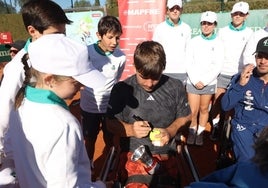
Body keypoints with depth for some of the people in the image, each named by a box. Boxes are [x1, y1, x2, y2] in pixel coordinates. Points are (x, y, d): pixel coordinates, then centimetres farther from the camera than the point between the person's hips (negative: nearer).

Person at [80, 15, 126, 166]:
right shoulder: (86, 52, -16)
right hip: (89, 106, 0)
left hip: (111, 106, 1)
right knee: (90, 140, 18)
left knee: (110, 142, 15)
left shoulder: (121, 57, -12)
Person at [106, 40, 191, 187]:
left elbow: (185, 116, 13)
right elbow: (111, 123, 5)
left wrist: (171, 131, -7)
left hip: (167, 155, 3)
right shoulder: (121, 89, -3)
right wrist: (130, 129, -15)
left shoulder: (176, 87, 2)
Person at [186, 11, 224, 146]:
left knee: (204, 109, 8)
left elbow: (218, 66, -3)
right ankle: (192, 131, 21)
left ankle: (200, 133, 22)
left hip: (209, 83, 0)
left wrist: (204, 81, -10)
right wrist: (195, 81, -10)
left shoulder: (218, 43, 1)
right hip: (193, 82, 0)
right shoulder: (193, 41, 2)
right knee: (193, 111, 1)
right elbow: (189, 63, -1)